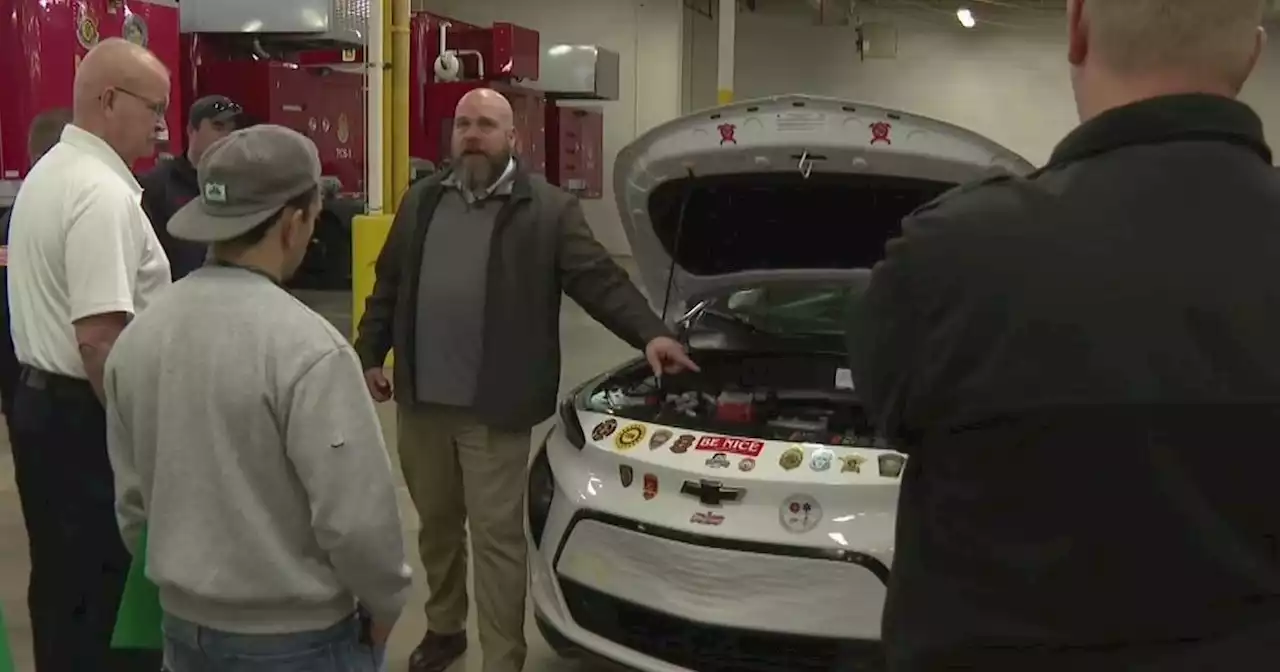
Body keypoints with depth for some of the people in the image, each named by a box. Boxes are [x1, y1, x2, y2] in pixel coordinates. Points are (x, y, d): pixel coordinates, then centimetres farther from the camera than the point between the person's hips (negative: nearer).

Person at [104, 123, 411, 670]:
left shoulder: (136, 336, -3)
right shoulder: (307, 348, -24)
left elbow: (132, 498, 7)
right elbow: (356, 518, -23)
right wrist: (385, 603, -6)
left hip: (183, 625, 6)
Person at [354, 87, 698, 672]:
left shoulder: (549, 210, -4)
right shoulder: (421, 201, 10)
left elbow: (599, 279, -7)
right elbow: (388, 285, 16)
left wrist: (649, 333, -18)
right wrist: (369, 355, 13)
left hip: (496, 406, -5)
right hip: (420, 399, 5)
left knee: (497, 536, -1)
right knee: (436, 524, 20)